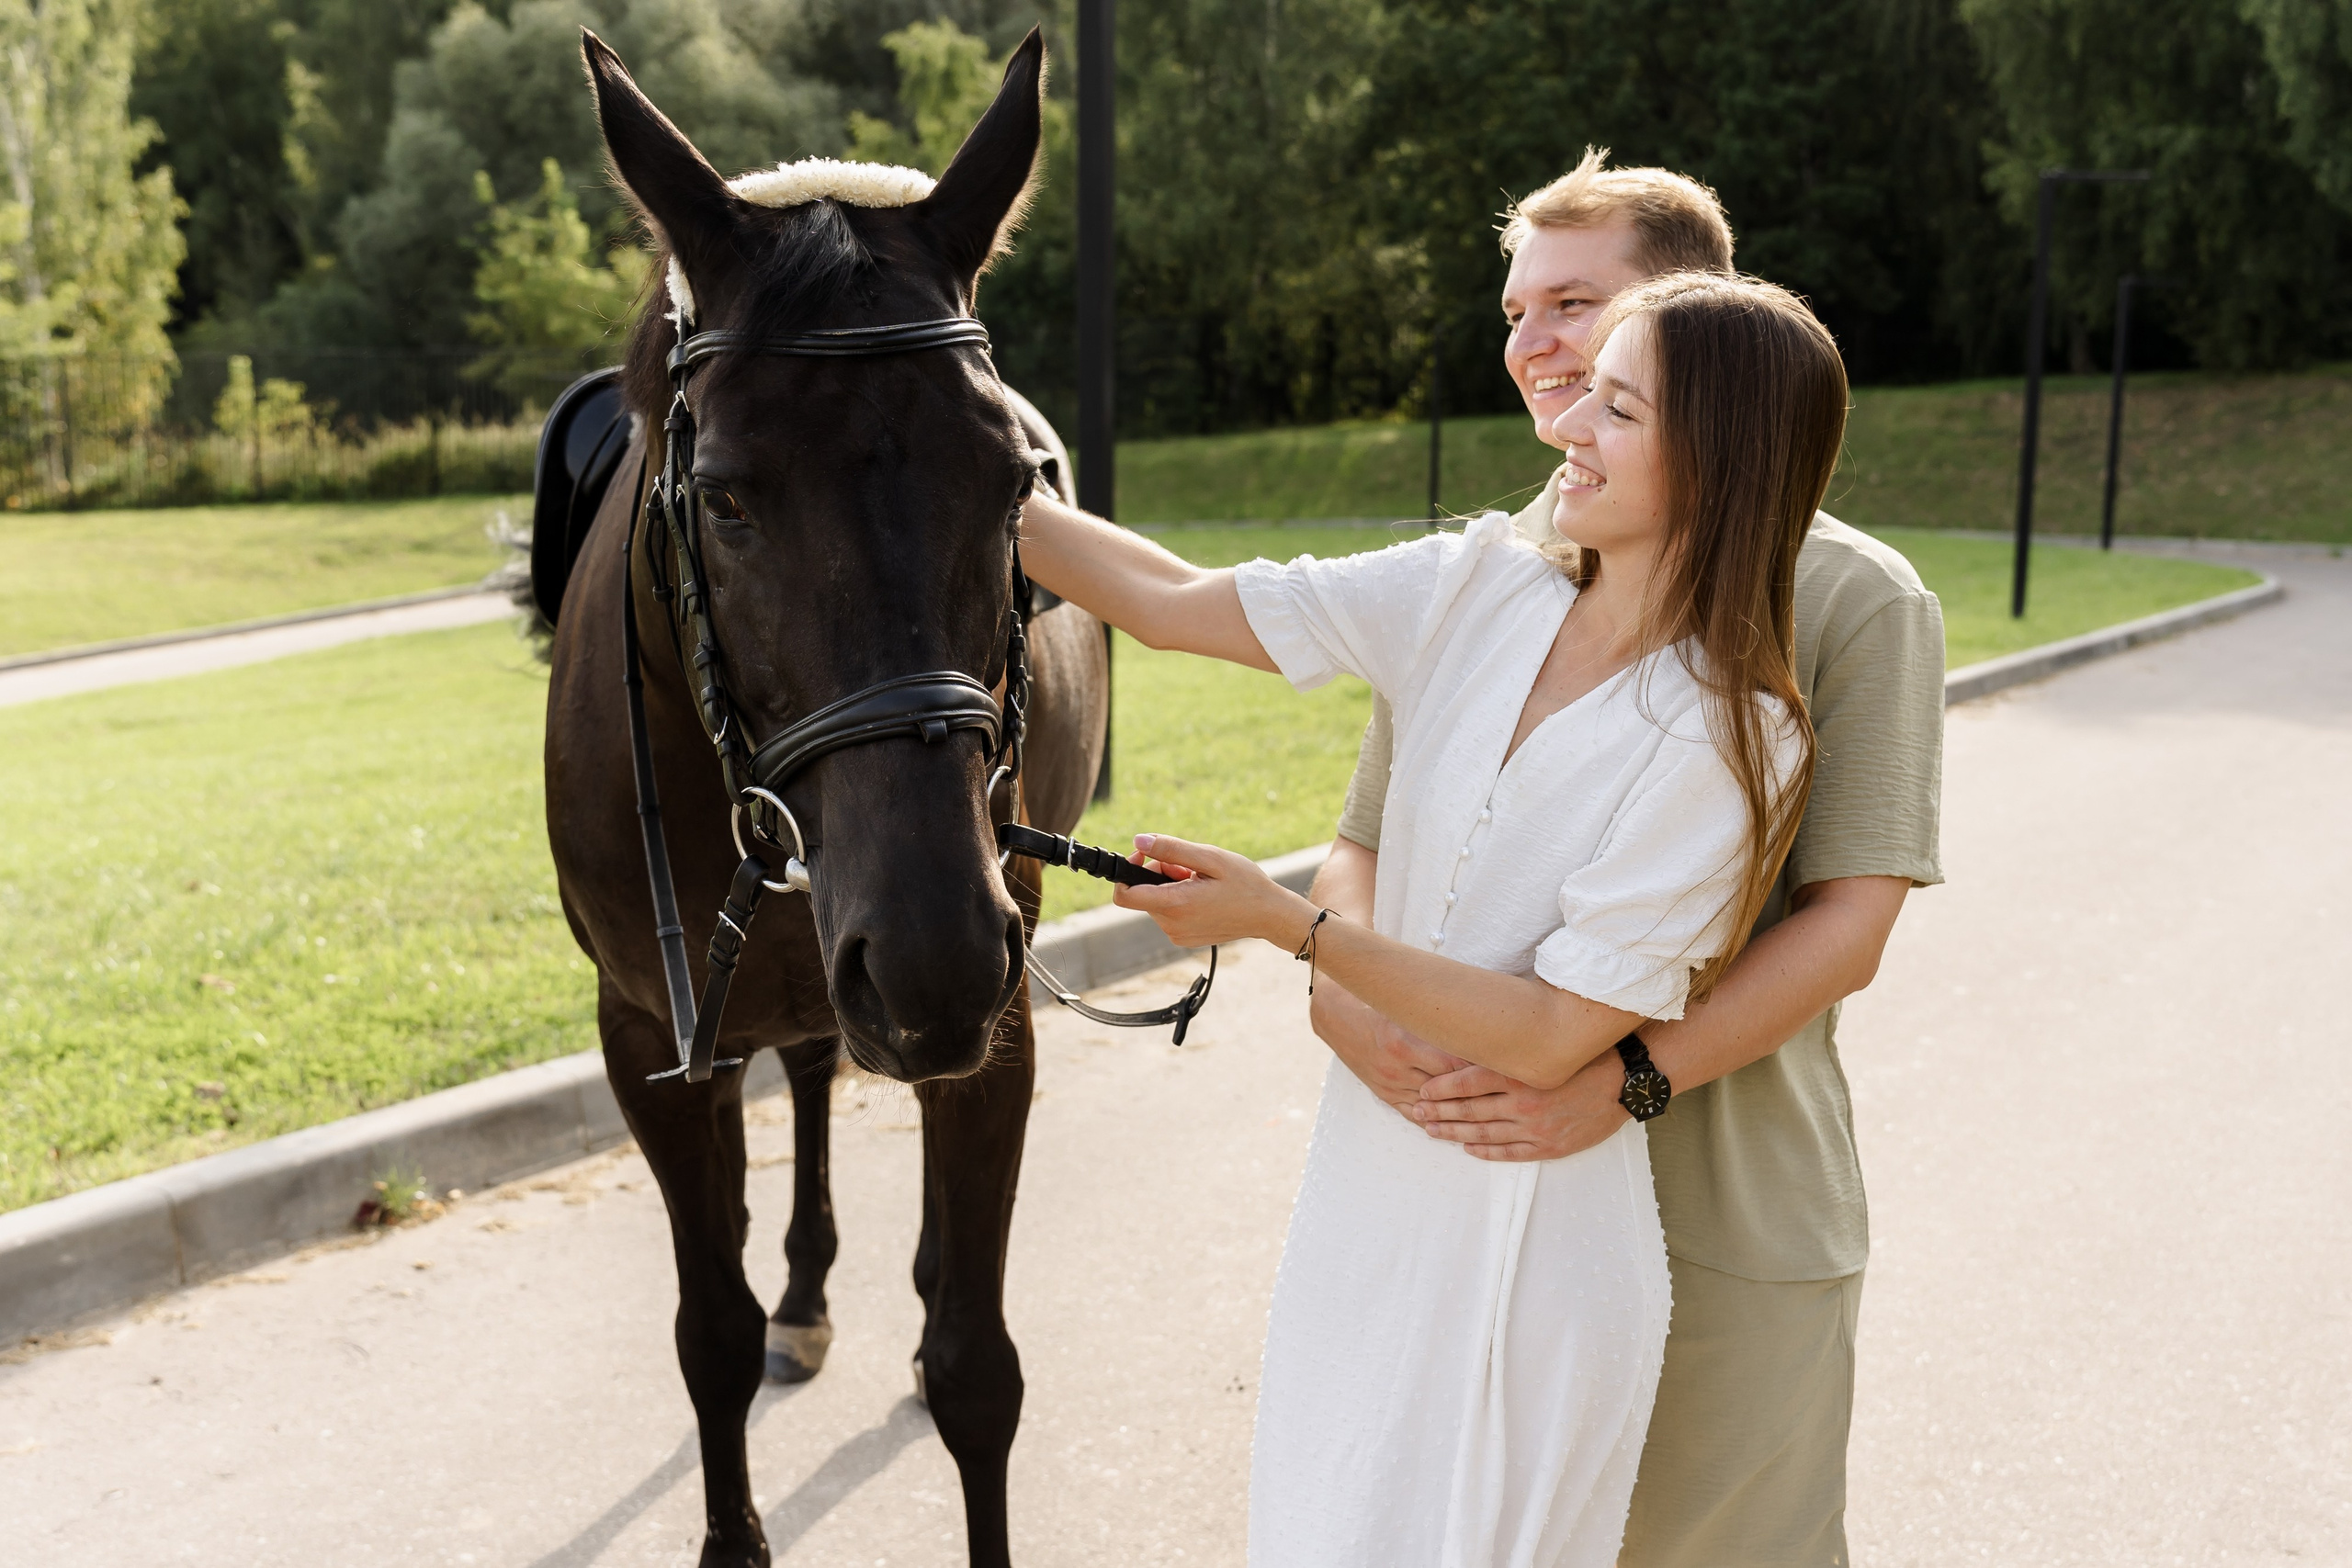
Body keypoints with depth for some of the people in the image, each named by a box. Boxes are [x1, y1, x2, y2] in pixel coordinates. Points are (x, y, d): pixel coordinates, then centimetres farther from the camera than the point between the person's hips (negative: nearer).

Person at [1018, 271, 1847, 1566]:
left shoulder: (1732, 739, -18)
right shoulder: (1477, 591, -3)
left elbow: (1551, 1039, -20)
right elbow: (1173, 605, -1)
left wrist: (1284, 922, -21)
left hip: (1524, 1249, -5)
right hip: (1369, 1191, 6)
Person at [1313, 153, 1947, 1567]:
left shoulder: (1856, 598, -4)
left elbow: (1848, 923, -11)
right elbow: (1366, 847, 6)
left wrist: (1628, 1078, -25)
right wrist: (1342, 994, -17)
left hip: (1735, 1222, -3)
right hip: (1474, 1186, 3)